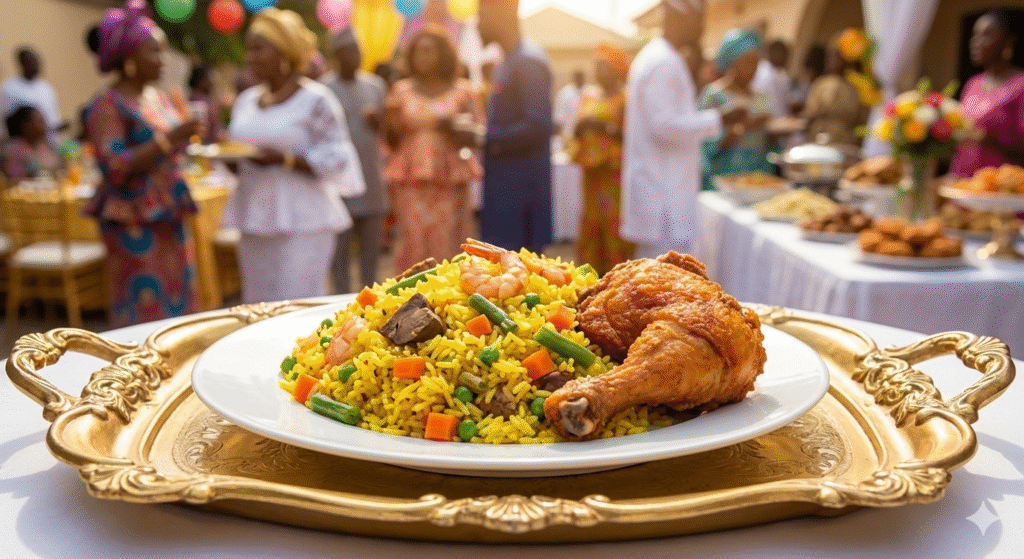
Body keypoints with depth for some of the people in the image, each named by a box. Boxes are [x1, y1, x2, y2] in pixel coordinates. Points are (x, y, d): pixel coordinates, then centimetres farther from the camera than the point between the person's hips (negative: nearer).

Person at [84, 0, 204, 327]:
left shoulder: (160, 99, 15)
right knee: (145, 307, -5)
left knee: (180, 303, 9)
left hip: (170, 219, 7)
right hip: (135, 223, -7)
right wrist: (169, 139, -22)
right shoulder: (109, 105, -8)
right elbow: (115, 167, -18)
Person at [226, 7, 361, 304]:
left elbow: (336, 159, -10)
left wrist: (283, 158, -19)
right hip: (254, 217, 6)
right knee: (256, 305, 11)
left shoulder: (315, 99, -6)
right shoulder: (246, 100, 13)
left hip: (301, 221, -6)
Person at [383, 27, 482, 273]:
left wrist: (451, 126, -11)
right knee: (412, 243, -4)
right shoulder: (402, 90, 12)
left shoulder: (462, 91, 8)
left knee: (448, 244, -3)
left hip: (450, 180, -1)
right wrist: (392, 116, -6)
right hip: (411, 180, 1)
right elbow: (390, 141, 12)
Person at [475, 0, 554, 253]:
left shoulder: (528, 61, -12)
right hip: (502, 186, 10)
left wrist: (483, 139, -17)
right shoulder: (510, 61, 19)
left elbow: (537, 127, -22)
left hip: (520, 190, -10)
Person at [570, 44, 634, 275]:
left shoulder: (626, 98, -2)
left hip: (616, 171, -6)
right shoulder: (589, 97, 18)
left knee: (614, 221, -9)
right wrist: (580, 128, -1)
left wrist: (604, 127, -18)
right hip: (592, 170, 6)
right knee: (591, 221, 6)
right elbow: (578, 131, 21)